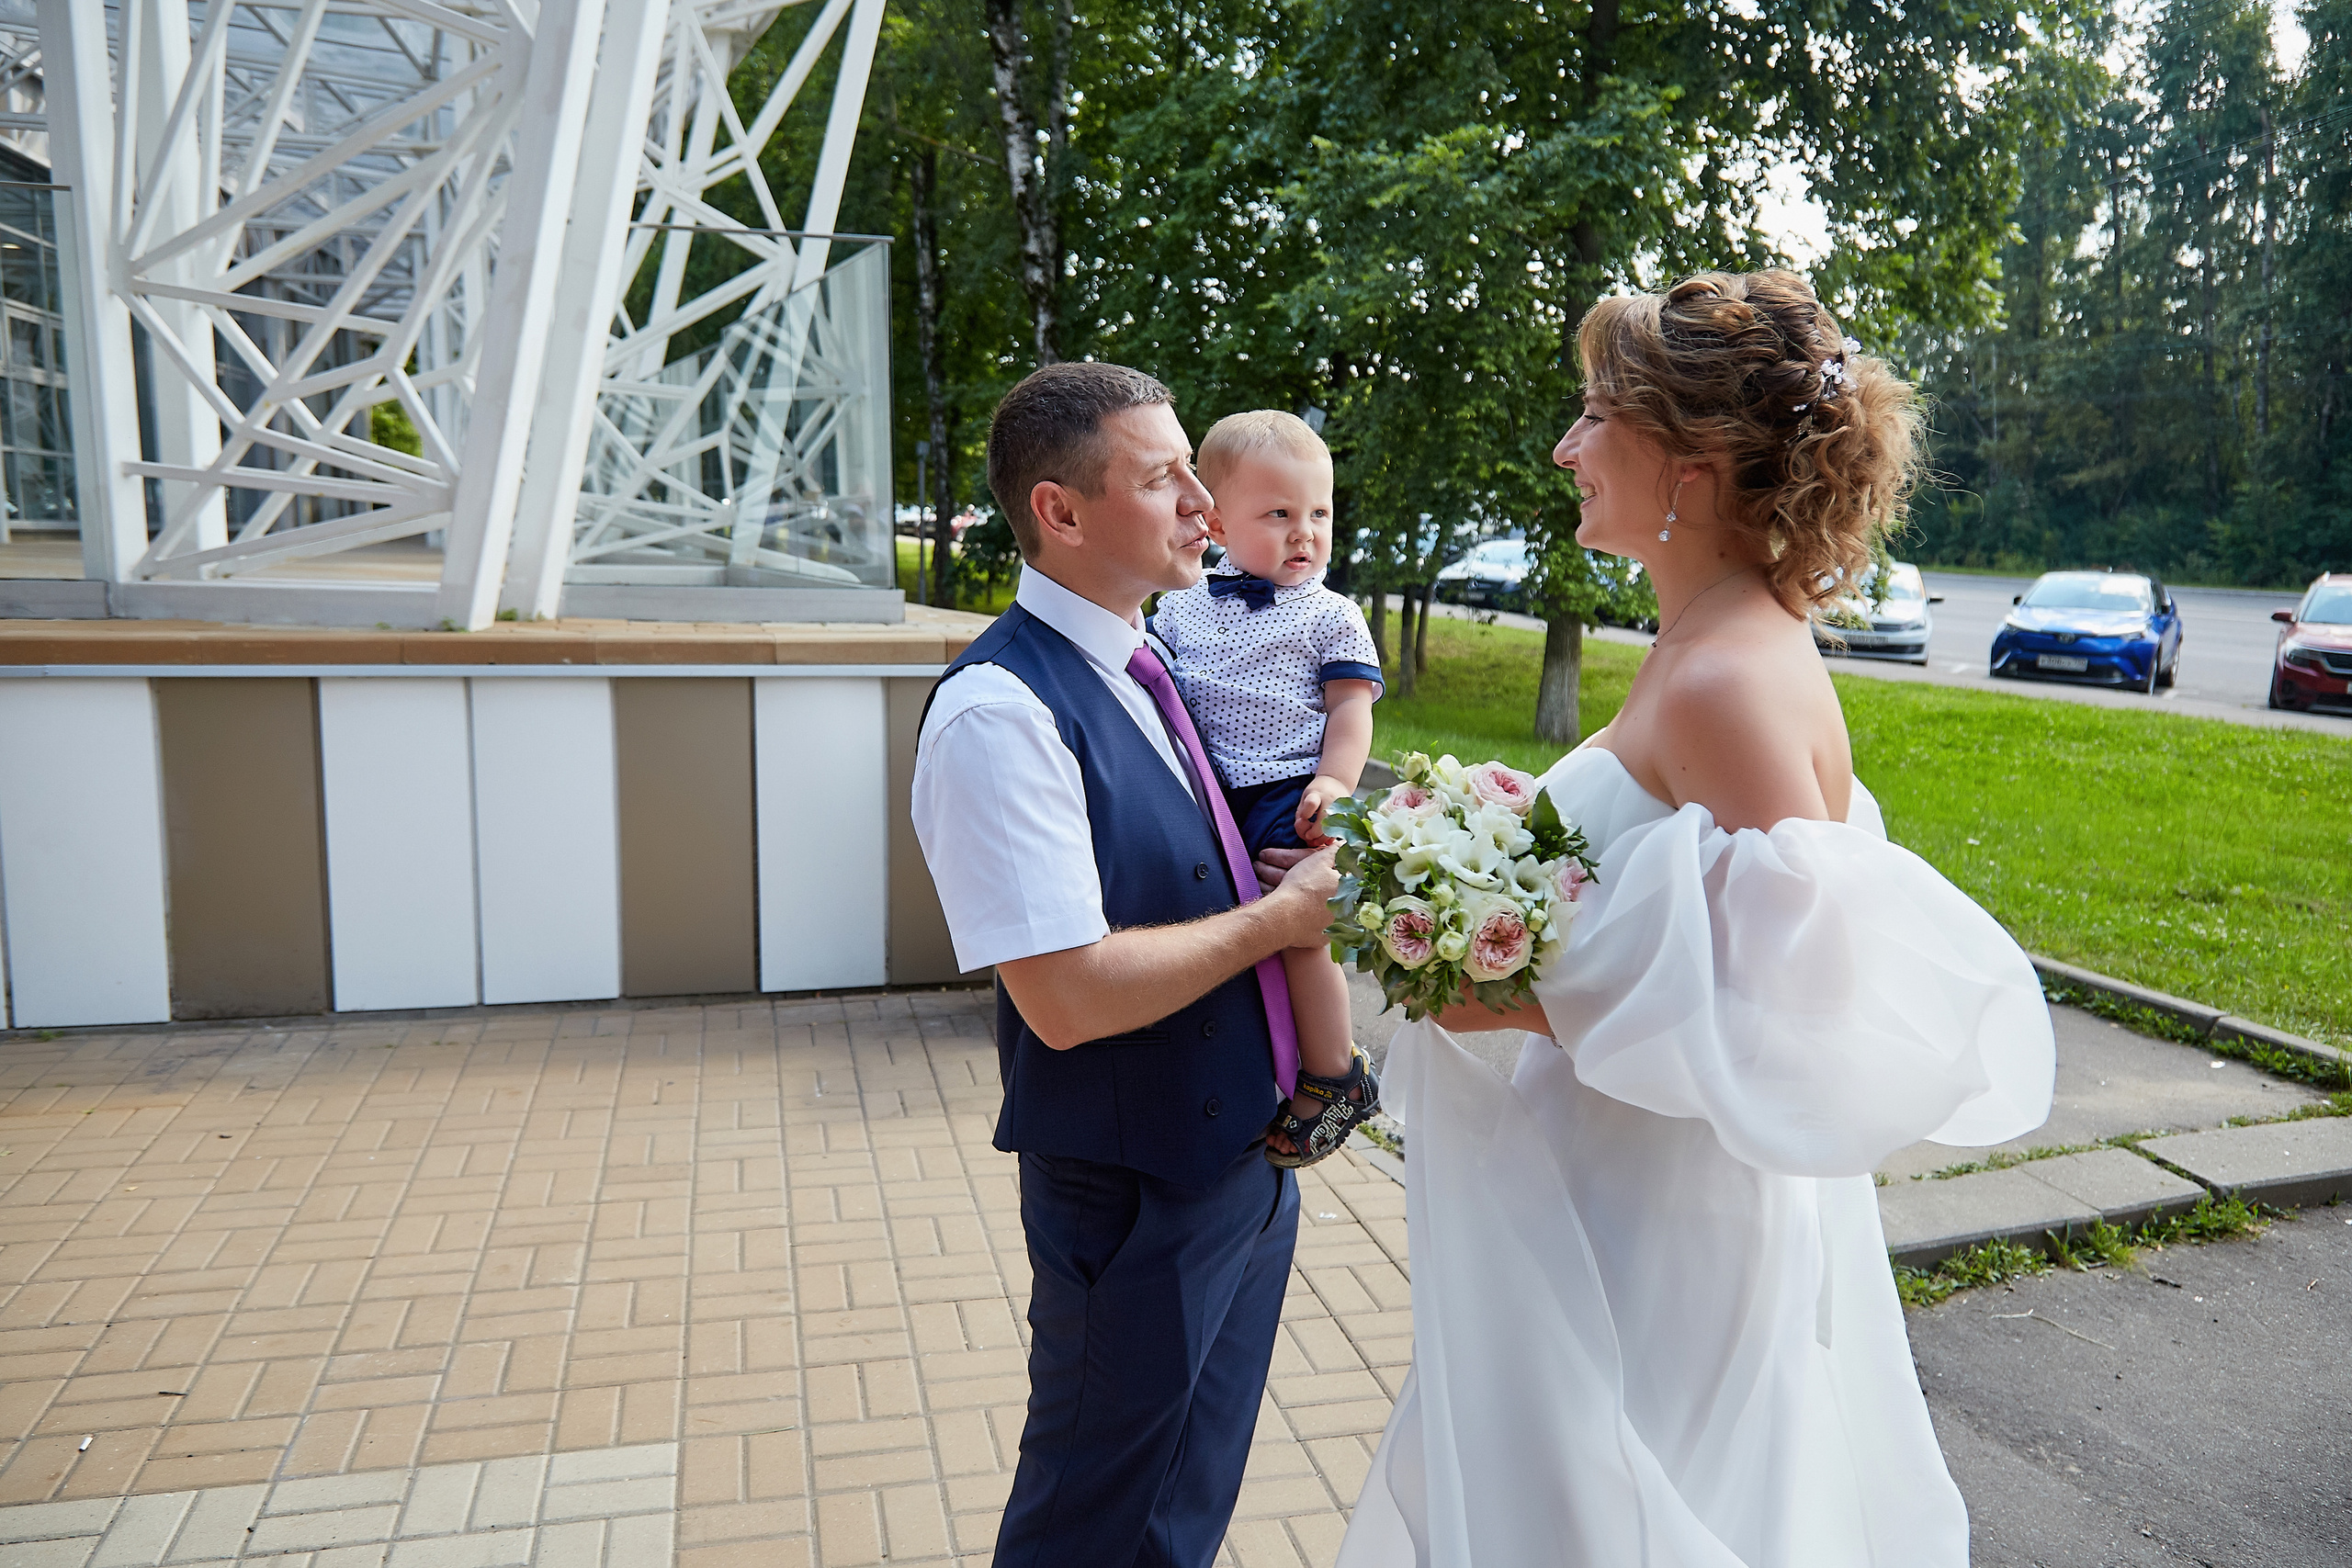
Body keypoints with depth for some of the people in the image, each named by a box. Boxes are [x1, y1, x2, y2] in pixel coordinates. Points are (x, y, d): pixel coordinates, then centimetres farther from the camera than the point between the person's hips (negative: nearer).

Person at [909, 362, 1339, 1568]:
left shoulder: (1162, 667, 4)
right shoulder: (1000, 711, -24)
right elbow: (1069, 997, -29)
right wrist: (1280, 915, -19)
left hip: (1248, 1154, 8)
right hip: (1134, 1198, -8)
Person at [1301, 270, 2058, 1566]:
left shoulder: (1729, 682, -25)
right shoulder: (1708, 652, 5)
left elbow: (1793, 1014, -28)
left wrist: (1534, 1000, -23)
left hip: (1672, 1229, -9)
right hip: (1622, 1190, 9)